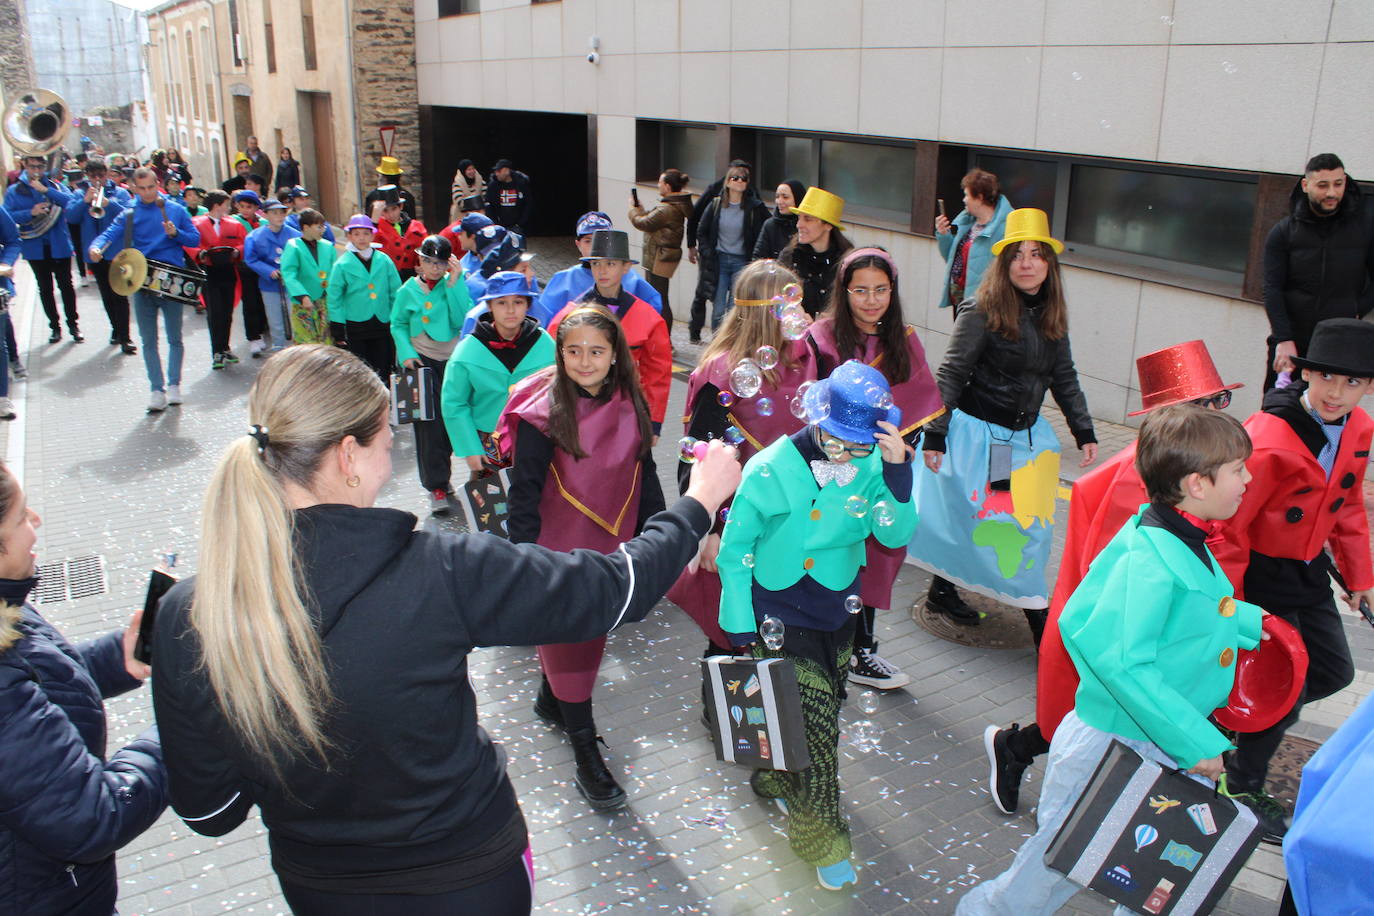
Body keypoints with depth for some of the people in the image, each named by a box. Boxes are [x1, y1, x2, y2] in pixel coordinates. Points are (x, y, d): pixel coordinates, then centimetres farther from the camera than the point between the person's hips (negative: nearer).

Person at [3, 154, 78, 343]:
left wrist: (45, 190, -22)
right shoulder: (14, 191, 2)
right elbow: (8, 216, -7)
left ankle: (73, 324, 14)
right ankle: (55, 326, 17)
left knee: (66, 285, 4)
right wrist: (31, 213, -21)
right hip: (35, 248, 1)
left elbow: (70, 202, -14)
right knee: (45, 288, 8)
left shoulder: (54, 186, 4)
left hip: (59, 246, -1)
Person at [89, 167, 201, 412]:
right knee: (148, 341, 4)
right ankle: (157, 390, 11)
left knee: (175, 338, 6)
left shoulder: (176, 210, 4)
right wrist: (97, 247, -30)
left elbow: (195, 240, 3)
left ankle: (174, 385, 19)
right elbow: (110, 234, -9)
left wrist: (176, 233, -16)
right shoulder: (129, 214, 5)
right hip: (142, 282, 1)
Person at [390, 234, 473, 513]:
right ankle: (436, 486, -1)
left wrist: (454, 283, -17)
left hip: (453, 359, 2)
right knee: (429, 423, -7)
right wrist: (406, 353, -9)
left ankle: (440, 474, 29)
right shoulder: (409, 289, 0)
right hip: (422, 359, -1)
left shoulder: (456, 285, 0)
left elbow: (461, 320, -14)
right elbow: (398, 324, 6)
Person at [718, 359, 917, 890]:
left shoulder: (871, 465, -10)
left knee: (822, 709, 21)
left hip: (837, 611, 5)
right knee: (815, 725, -3)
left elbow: (896, 535, -20)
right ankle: (821, 841, 18)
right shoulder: (772, 470, -20)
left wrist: (897, 471, -34)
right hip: (779, 618, -4)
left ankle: (776, 781, 50)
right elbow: (734, 552, -11)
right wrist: (739, 625, -8)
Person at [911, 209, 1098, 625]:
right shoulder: (982, 312, -14)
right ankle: (941, 592, 18)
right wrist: (935, 435, -15)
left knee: (1030, 520, 7)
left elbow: (1064, 379, 14)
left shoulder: (1051, 316, 5)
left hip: (1027, 434, 7)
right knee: (966, 515, 3)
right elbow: (951, 376, -13)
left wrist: (1084, 433, 10)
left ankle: (1034, 607, 18)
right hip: (976, 432, -6)